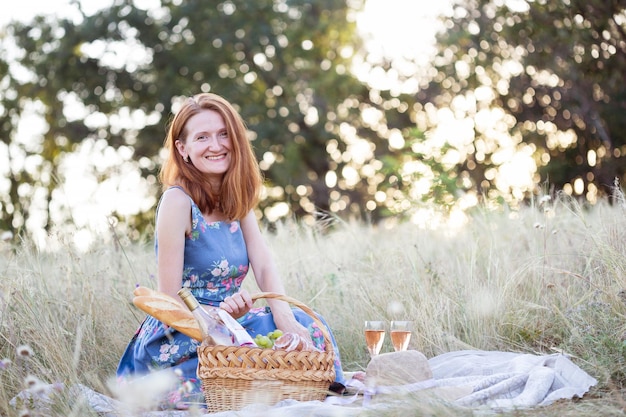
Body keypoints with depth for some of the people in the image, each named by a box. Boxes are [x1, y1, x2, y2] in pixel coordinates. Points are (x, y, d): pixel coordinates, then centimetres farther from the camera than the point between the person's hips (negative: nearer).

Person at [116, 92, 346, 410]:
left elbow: (265, 269, -3)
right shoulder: (178, 200, -14)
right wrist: (223, 313, -34)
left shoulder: (237, 200, 8)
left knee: (307, 325, -16)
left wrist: (285, 318, -23)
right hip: (178, 340, -6)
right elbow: (171, 300, -16)